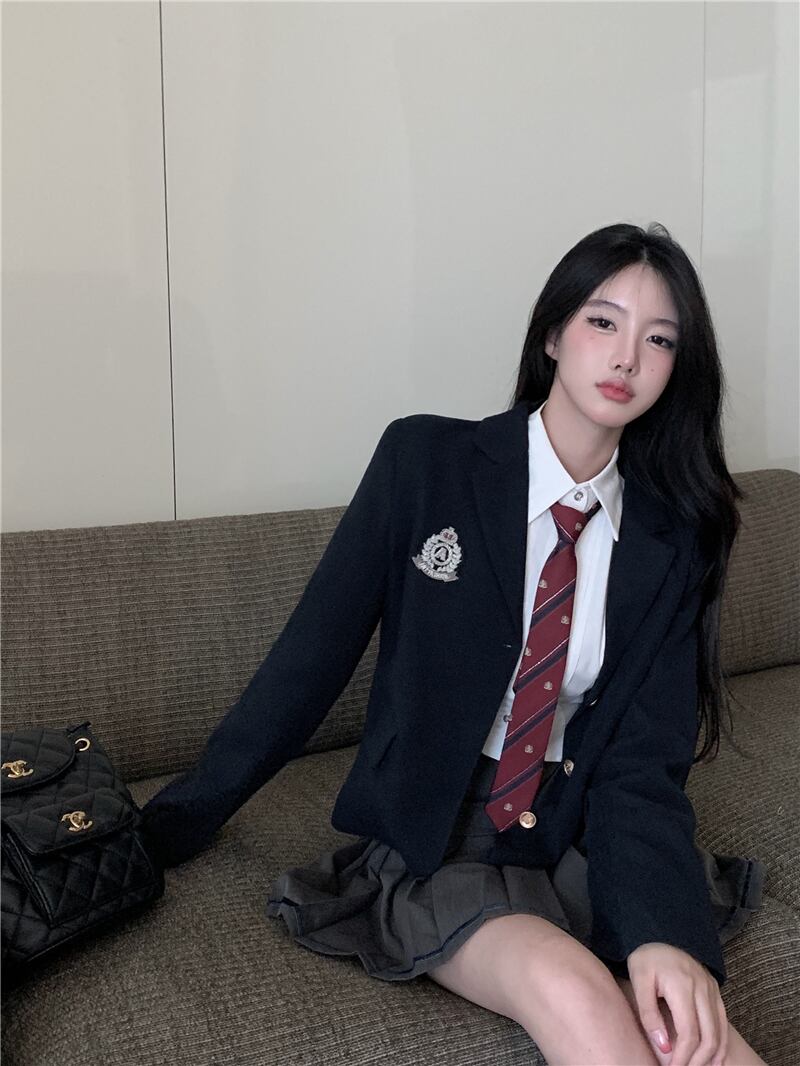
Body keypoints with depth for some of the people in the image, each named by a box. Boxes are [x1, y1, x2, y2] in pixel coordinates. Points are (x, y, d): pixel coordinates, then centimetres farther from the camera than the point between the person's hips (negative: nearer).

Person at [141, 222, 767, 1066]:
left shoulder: (672, 536, -1)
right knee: (570, 990, -31)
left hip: (583, 840, 2)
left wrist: (665, 933, -24)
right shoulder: (425, 460, -8)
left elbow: (644, 758, -6)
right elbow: (314, 650, -3)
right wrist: (175, 819, 1)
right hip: (432, 845, -1)